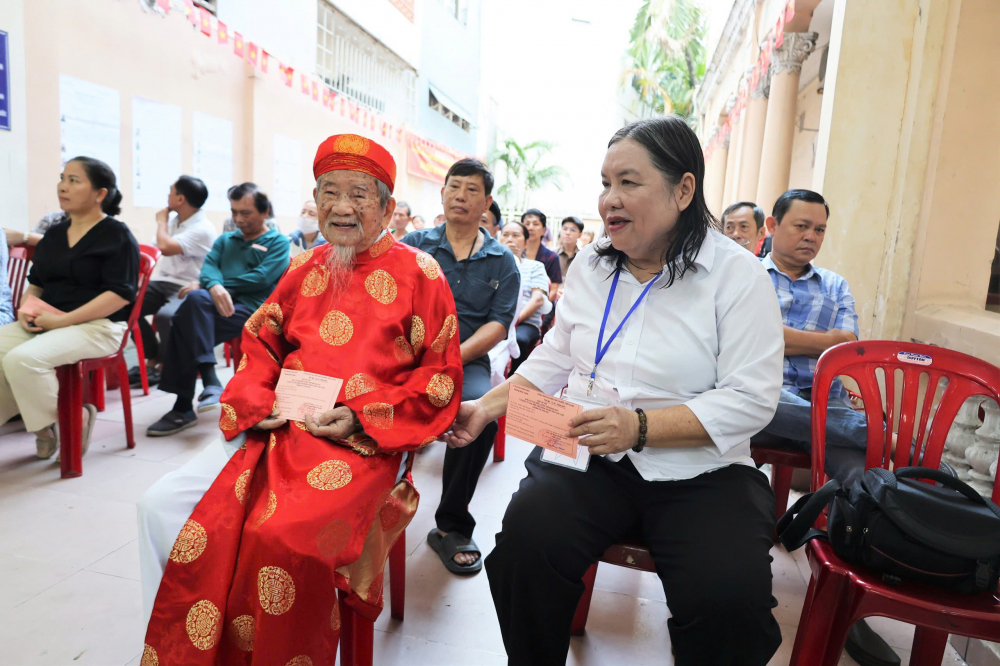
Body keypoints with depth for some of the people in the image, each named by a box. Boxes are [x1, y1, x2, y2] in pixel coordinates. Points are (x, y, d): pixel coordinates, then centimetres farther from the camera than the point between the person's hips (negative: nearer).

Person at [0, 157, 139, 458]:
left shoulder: (117, 235, -5)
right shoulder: (54, 234, 19)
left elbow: (121, 294, -15)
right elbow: (36, 282, 25)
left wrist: (64, 320, -19)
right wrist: (26, 308, 1)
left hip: (97, 326, -7)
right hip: (46, 322, 7)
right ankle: (42, 421, -4)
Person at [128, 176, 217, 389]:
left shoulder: (203, 229, -18)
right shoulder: (173, 219, 9)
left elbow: (165, 247, -29)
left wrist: (161, 221, -10)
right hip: (162, 281, 8)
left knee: (164, 315, -35)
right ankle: (153, 359, 4)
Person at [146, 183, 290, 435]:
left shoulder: (278, 242, 9)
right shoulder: (225, 240, 28)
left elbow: (262, 278, -7)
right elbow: (209, 266, 9)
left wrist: (204, 285, -7)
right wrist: (215, 286, -19)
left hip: (252, 310, -4)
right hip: (222, 306, 5)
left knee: (187, 321, -27)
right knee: (196, 298, -31)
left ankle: (183, 408, -21)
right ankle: (210, 382, -30)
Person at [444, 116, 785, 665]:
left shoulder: (737, 275, -5)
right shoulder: (590, 265, 11)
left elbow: (750, 399, -12)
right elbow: (554, 359, 16)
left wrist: (640, 427, -22)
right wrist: (486, 406, 4)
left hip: (698, 472, -2)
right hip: (588, 457, 3)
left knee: (731, 597, -27)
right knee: (528, 535, -24)